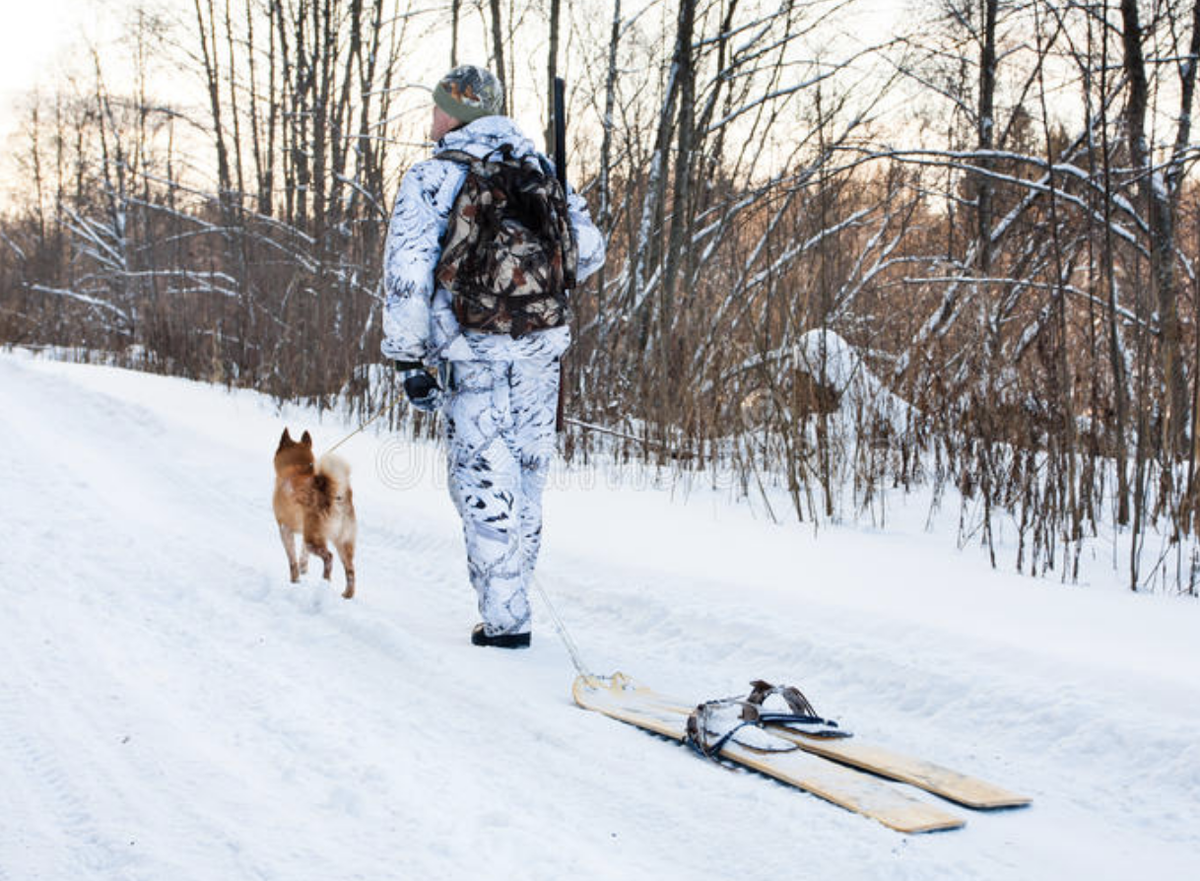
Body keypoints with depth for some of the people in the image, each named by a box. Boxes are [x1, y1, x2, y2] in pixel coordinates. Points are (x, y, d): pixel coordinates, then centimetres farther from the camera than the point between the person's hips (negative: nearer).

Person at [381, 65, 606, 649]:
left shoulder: (432, 178, -5)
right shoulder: (540, 168, 9)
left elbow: (408, 275, -10)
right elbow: (588, 249, 10)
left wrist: (409, 359, -5)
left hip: (472, 354, -4)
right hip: (541, 349, 4)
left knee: (484, 482, 1)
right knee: (527, 477, 14)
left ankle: (505, 619, 1)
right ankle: (511, 597, 23)